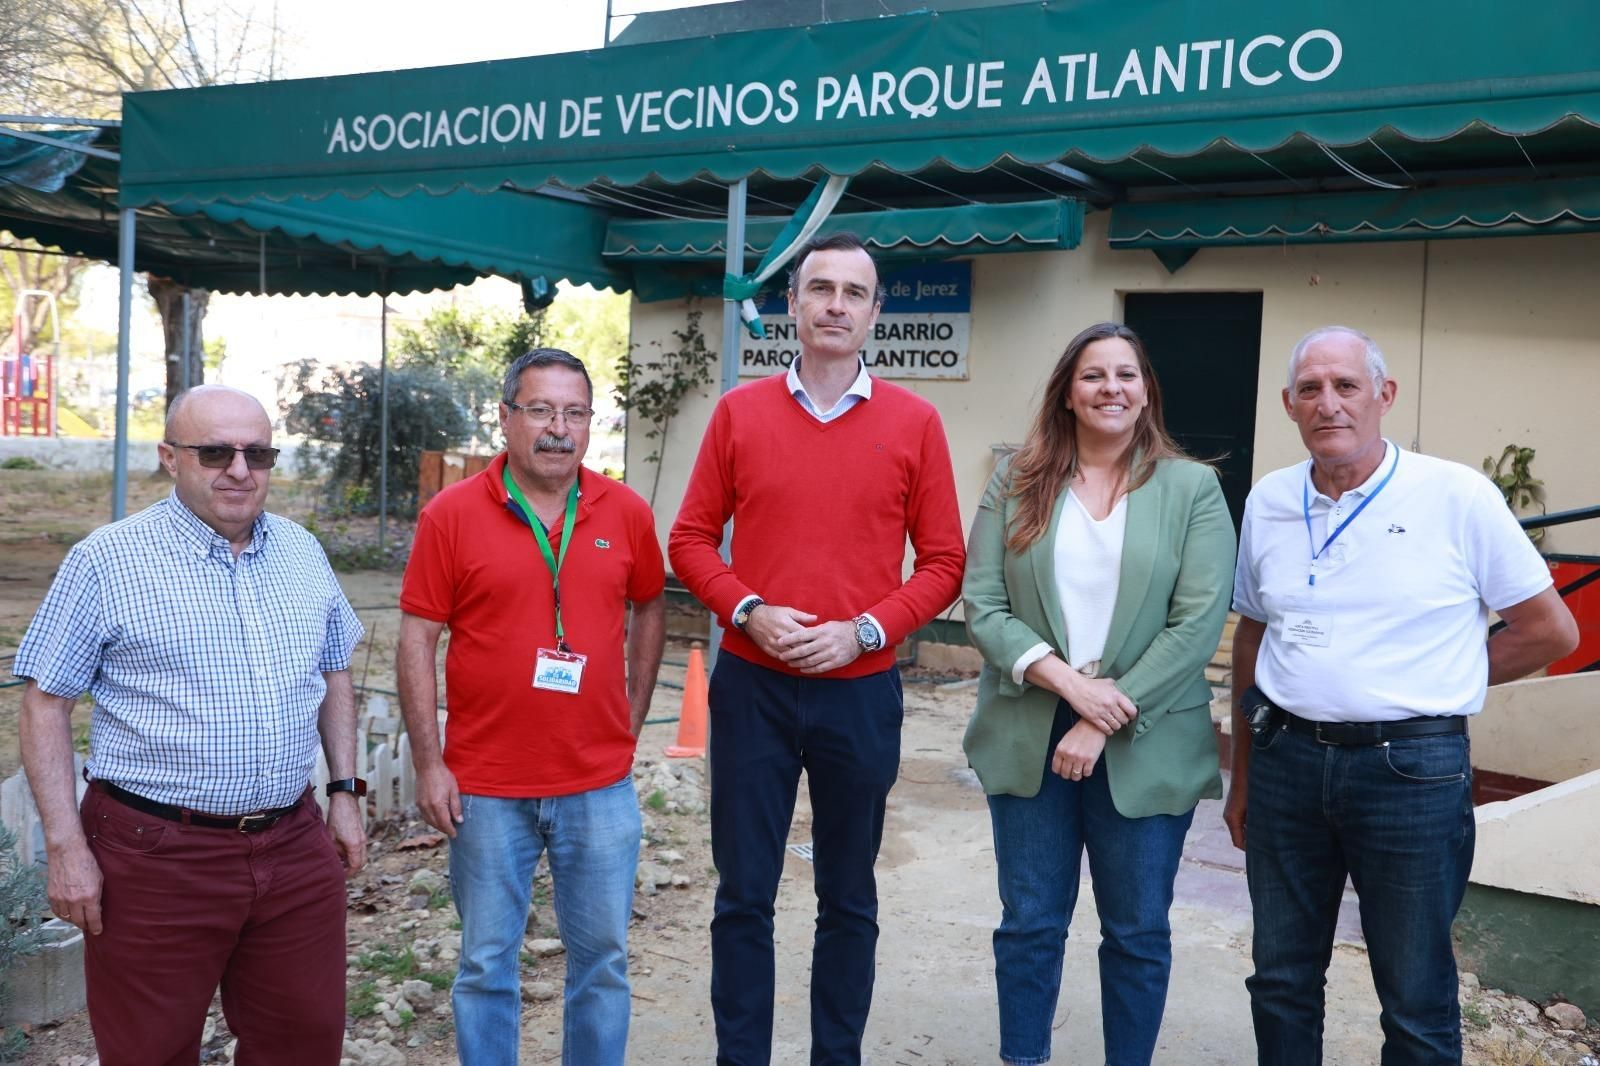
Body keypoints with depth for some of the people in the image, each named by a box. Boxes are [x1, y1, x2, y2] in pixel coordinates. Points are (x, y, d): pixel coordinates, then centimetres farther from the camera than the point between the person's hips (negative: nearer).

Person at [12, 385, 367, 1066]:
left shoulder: (304, 553, 8)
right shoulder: (105, 561, -8)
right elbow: (45, 704, -5)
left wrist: (345, 792, 12)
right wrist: (65, 847, -10)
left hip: (295, 849, 4)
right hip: (156, 857, -4)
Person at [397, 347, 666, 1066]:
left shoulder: (626, 513, 1)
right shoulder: (452, 514, -6)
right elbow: (416, 640, -4)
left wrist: (633, 718, 10)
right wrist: (428, 765, -7)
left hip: (601, 786, 2)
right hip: (485, 789, -2)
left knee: (602, 958, 13)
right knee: (487, 964, 11)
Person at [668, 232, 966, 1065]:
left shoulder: (913, 422, 0)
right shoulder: (739, 412, 2)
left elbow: (942, 562, 1)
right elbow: (690, 540, 4)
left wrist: (864, 630, -12)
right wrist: (750, 611, -11)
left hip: (861, 692, 0)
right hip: (751, 686, 0)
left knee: (849, 898, 12)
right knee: (743, 894, 8)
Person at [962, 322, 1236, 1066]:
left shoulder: (1192, 488, -1)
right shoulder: (1016, 482, 3)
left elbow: (1198, 624, -8)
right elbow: (980, 603, -3)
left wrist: (1108, 720, -14)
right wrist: (1068, 681, -16)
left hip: (1147, 748, -1)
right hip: (1029, 738, 1)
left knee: (1138, 931, 10)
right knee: (1029, 923, 11)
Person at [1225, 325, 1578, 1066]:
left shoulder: (1458, 497, -8)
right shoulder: (1268, 501, 5)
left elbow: (1550, 630, -1)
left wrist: (1435, 685, 1)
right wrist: (1242, 779, 14)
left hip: (1412, 768, -4)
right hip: (1287, 760, 4)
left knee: (1417, 1002, 8)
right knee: (1281, 982, 15)